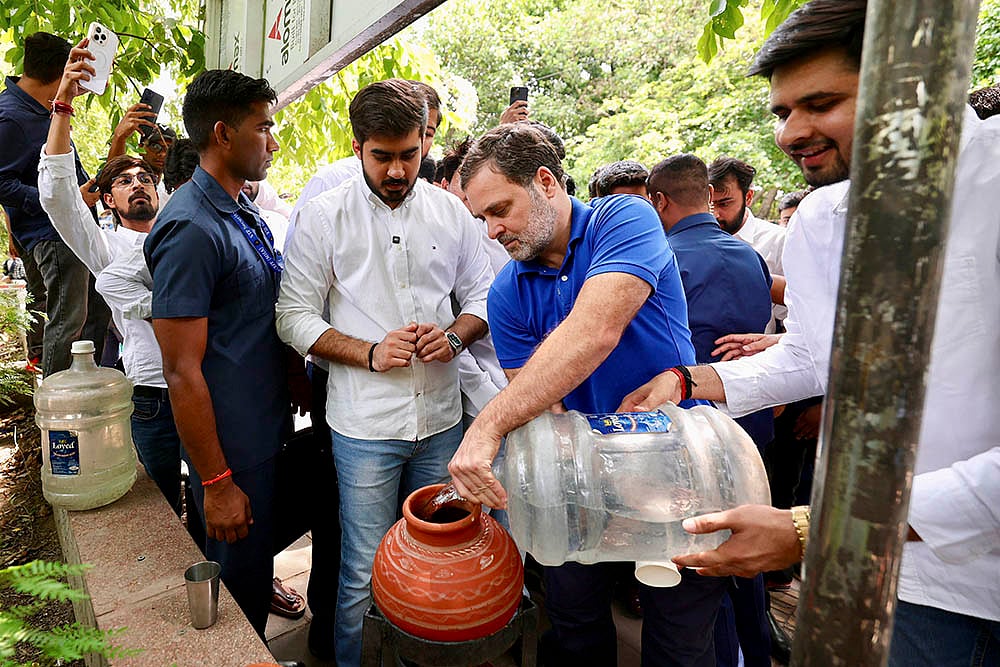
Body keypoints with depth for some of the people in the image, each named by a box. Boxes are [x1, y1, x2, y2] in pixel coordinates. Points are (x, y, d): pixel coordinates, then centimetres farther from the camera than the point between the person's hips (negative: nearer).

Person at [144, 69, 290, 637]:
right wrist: (217, 482, -18)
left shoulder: (245, 213, 9)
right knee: (240, 588, 10)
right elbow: (182, 370, -21)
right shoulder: (192, 228, -20)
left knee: (258, 573, 24)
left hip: (268, 434, 9)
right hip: (234, 452, -8)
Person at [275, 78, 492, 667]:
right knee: (364, 574, 7)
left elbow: (482, 295, 11)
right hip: (365, 425, -3)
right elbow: (296, 315, -4)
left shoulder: (451, 211, 5)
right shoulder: (323, 218, -3)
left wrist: (455, 335, -10)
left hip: (442, 419, 3)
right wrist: (370, 353, -16)